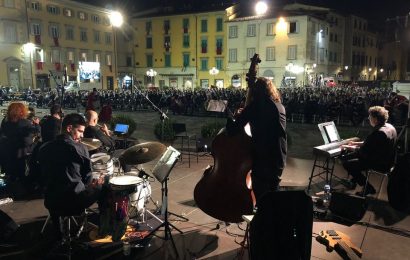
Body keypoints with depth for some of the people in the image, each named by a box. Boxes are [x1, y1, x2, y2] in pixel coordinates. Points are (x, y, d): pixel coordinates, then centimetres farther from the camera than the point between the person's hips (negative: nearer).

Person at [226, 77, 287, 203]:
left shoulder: (255, 105, -9)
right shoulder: (280, 106, 8)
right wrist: (244, 115, 19)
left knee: (261, 199, 5)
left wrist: (237, 117, 7)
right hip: (279, 159, 6)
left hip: (262, 158, -6)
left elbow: (233, 130, -13)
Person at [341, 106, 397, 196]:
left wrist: (349, 148, -8)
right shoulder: (390, 127, 4)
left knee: (347, 163, -9)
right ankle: (354, 180, 34)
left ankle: (368, 188, 4)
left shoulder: (378, 132, -29)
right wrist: (357, 143, 15)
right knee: (348, 157, 16)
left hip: (380, 164, -10)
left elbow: (364, 151, -23)